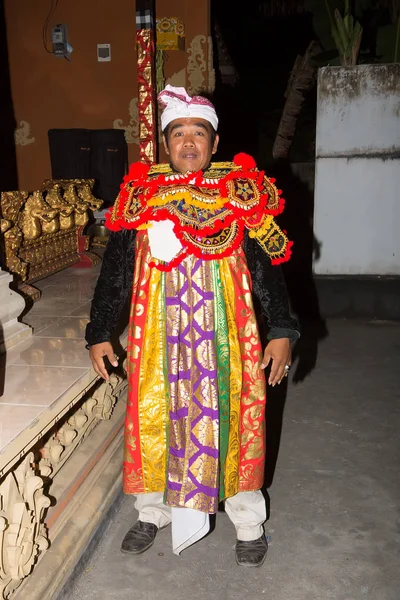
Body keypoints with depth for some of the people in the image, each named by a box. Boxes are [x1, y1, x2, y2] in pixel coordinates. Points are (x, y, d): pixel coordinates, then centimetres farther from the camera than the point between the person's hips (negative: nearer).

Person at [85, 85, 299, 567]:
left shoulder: (242, 193, 0)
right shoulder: (140, 196, 3)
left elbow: (268, 266, 1)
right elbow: (114, 270, 6)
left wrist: (281, 331, -5)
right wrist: (99, 333, 5)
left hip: (225, 335, -1)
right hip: (159, 337, 2)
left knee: (232, 421, 9)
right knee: (154, 420, 12)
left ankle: (248, 523, 32)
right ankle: (153, 512, 38)